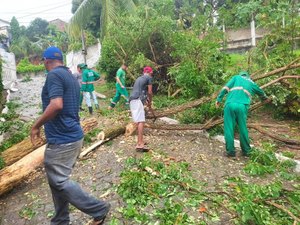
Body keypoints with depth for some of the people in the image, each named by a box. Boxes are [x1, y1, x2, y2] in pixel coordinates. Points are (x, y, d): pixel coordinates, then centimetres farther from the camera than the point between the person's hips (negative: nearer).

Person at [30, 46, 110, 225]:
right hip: (73, 135, 10)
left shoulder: (54, 75, -13)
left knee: (59, 181, 0)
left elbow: (56, 105, -26)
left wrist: (36, 126, -16)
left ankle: (99, 209, 10)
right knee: (57, 180, 18)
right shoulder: (71, 77, 16)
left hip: (62, 140, -10)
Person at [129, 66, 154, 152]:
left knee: (138, 121, 14)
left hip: (132, 100, 9)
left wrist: (146, 101, 41)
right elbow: (150, 92, 2)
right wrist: (150, 103, 17)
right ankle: (140, 144, -22)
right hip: (138, 100, -9)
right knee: (141, 121, -14)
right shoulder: (149, 78, 6)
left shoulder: (139, 78, 29)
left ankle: (140, 141, 21)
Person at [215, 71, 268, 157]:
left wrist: (219, 99, 5)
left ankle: (230, 151, 4)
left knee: (229, 129, 2)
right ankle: (246, 151, 22)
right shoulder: (251, 83, 30)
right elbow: (261, 92, 49)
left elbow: (226, 87, 8)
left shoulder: (236, 77, 25)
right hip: (242, 106, 2)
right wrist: (265, 98, 69)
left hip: (230, 104, -1)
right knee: (243, 129, 12)